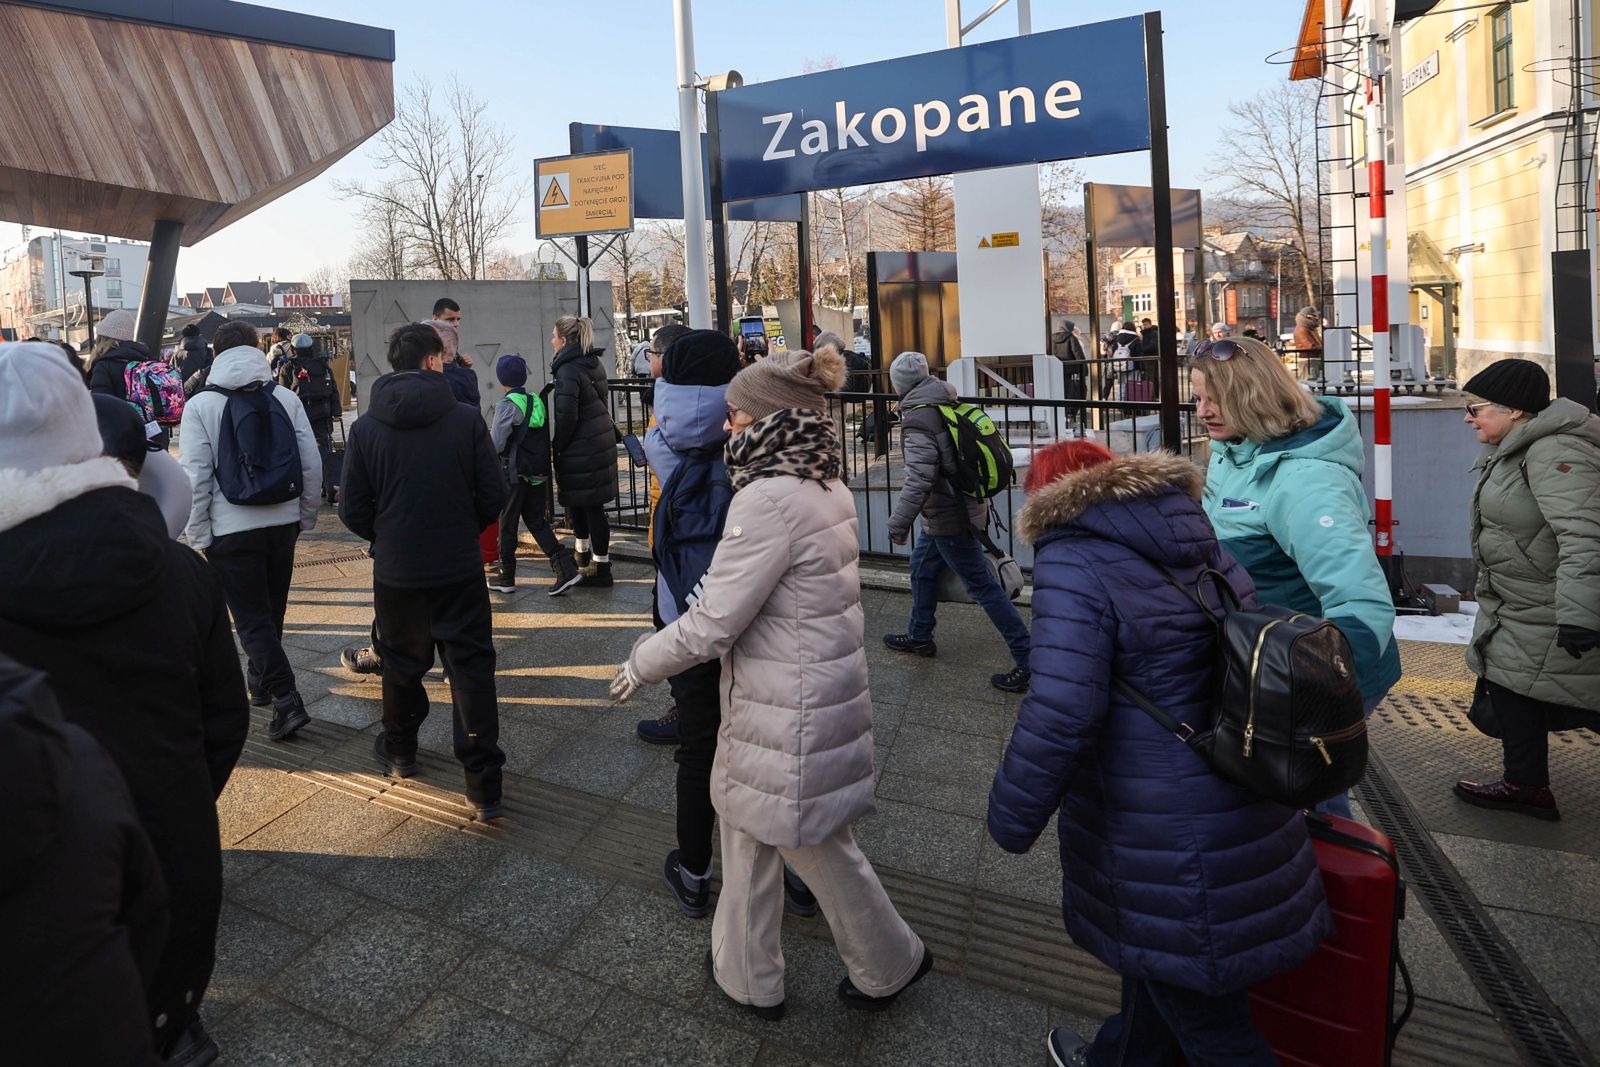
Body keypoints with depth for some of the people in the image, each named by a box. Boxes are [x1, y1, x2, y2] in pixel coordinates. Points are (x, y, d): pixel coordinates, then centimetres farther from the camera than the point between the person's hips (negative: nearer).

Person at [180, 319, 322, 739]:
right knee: (272, 610, 19)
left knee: (252, 618, 1)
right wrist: (306, 516, 12)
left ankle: (287, 701, -7)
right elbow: (312, 464, 1)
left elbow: (196, 477, -10)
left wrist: (197, 536, -2)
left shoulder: (201, 405, -7)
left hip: (231, 530, -4)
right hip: (283, 522, 4)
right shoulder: (286, 398, 2)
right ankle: (260, 681, 37)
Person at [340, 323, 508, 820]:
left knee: (402, 663, 20)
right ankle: (483, 783, 3)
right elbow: (494, 495, -7)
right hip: (460, 569, -2)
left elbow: (353, 510, -3)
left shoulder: (366, 426, -4)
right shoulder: (466, 418, -9)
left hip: (396, 570, 2)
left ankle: (399, 751, 41)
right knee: (472, 668, 4)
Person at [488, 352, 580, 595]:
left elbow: (496, 444, -15)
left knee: (507, 524, 8)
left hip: (514, 474, -6)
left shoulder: (507, 405, -14)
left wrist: (487, 432, 4)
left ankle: (506, 577, 19)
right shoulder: (537, 401, 5)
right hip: (539, 472, 6)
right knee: (538, 521, 13)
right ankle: (566, 568, 0)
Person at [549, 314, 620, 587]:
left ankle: (601, 568, 5)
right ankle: (583, 554, 37)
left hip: (582, 449, -9)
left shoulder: (568, 370, -17)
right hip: (601, 441, 9)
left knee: (590, 505, -2)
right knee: (588, 503, 21)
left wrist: (556, 446, -7)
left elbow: (566, 416, -20)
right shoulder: (592, 363, 10)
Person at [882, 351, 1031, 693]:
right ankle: (919, 637, 39)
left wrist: (899, 523, -28)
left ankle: (1027, 660, 0)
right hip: (958, 507, 10)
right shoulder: (945, 404, 5)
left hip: (948, 518, -10)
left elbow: (920, 476, -30)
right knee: (922, 570, 23)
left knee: (982, 585, -5)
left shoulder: (917, 418, -21)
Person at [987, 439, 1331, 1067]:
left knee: (1205, 1017, 12)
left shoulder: (1073, 564, -20)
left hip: (1172, 844, -9)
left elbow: (1060, 713, -29)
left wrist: (1011, 817, -15)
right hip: (1243, 807, 9)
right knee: (1160, 959, 30)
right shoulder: (1198, 545, 6)